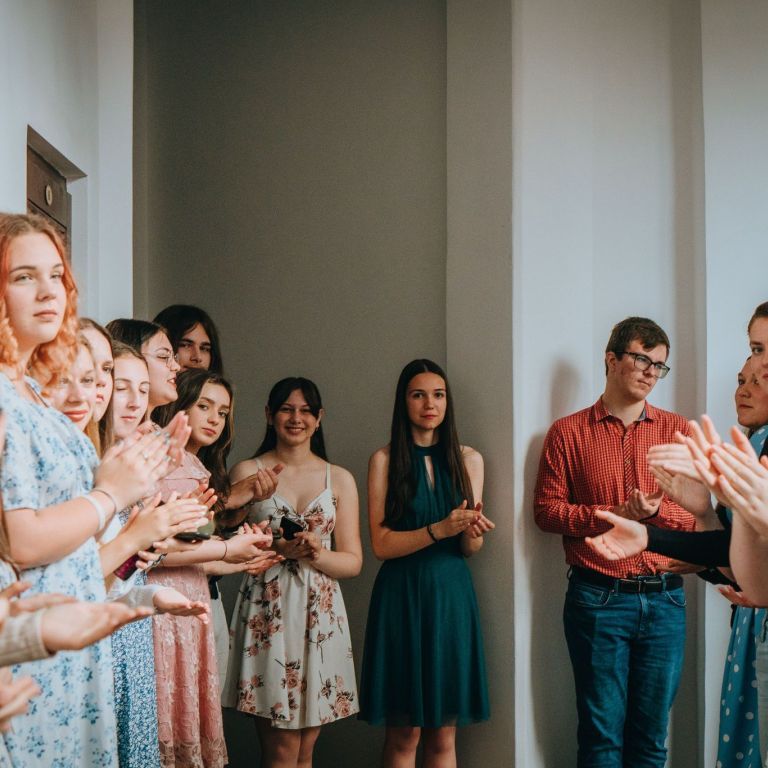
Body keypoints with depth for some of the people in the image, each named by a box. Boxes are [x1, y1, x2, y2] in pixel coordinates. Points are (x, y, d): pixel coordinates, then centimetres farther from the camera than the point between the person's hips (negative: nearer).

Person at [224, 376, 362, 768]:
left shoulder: (339, 479, 10)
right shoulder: (247, 472, 4)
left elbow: (353, 560, 8)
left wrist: (317, 554, -11)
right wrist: (277, 549, -15)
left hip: (320, 615, 3)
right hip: (267, 613, -3)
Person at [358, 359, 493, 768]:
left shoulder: (469, 459, 7)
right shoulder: (384, 460, -1)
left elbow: (470, 548, 8)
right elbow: (381, 544, -7)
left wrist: (472, 532, -15)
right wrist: (439, 529, -20)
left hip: (451, 595, 2)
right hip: (402, 596, -2)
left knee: (444, 735, 6)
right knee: (404, 733, 3)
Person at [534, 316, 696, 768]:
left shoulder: (678, 431, 8)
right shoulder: (568, 433, 2)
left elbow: (699, 515, 5)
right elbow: (546, 510, -1)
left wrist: (653, 510, -14)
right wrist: (615, 515, -13)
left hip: (664, 599, 2)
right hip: (598, 598, -2)